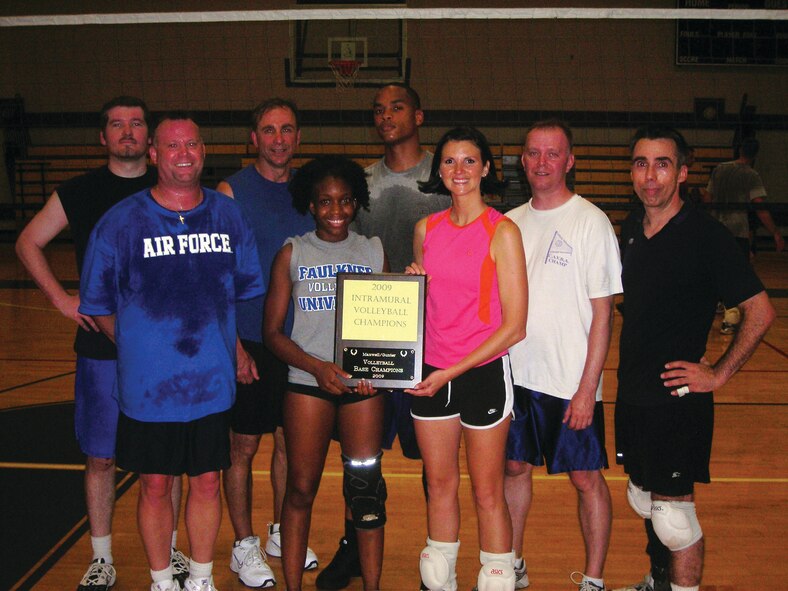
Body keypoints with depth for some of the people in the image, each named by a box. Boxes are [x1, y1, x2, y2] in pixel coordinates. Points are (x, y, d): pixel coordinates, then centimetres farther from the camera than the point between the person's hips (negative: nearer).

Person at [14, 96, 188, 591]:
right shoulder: (79, 192, 1)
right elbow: (28, 243, 10)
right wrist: (61, 298, 0)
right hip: (101, 345, 0)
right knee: (100, 456, 6)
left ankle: (169, 551, 25)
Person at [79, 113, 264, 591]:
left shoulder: (228, 215, 3)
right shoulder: (121, 221, -5)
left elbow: (246, 292, 13)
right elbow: (99, 306, 2)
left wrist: (231, 346, 5)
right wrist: (139, 353, 1)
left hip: (213, 383, 2)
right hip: (148, 387, -2)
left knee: (207, 482, 13)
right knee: (156, 486, 10)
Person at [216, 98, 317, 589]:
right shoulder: (232, 192, -7)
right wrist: (234, 345, -14)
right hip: (250, 342, -4)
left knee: (291, 440, 15)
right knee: (244, 446, 6)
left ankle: (282, 533, 32)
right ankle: (244, 545, 22)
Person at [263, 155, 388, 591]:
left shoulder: (373, 251, 8)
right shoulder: (292, 253, 3)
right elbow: (273, 331, 1)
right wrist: (318, 367, -13)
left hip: (363, 382, 1)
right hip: (307, 382, -1)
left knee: (367, 488, 3)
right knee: (301, 488, 5)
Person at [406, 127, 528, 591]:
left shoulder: (502, 231, -10)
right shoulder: (427, 229, 6)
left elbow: (514, 326, -12)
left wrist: (454, 371, -16)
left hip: (484, 372, -5)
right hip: (431, 373, 5)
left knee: (487, 492, 5)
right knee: (440, 485, 15)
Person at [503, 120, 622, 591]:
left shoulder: (591, 222, -8)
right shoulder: (510, 222, 7)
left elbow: (603, 313, -10)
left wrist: (587, 387, -14)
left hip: (570, 382, -4)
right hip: (515, 374, 5)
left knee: (587, 477, 6)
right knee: (515, 467, 14)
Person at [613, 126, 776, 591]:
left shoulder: (707, 235, -15)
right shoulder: (631, 228, 5)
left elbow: (761, 312, -14)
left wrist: (718, 374, -12)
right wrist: (630, 372, 12)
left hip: (678, 399, -7)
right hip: (633, 394, 7)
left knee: (672, 514, -1)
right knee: (643, 500, 21)